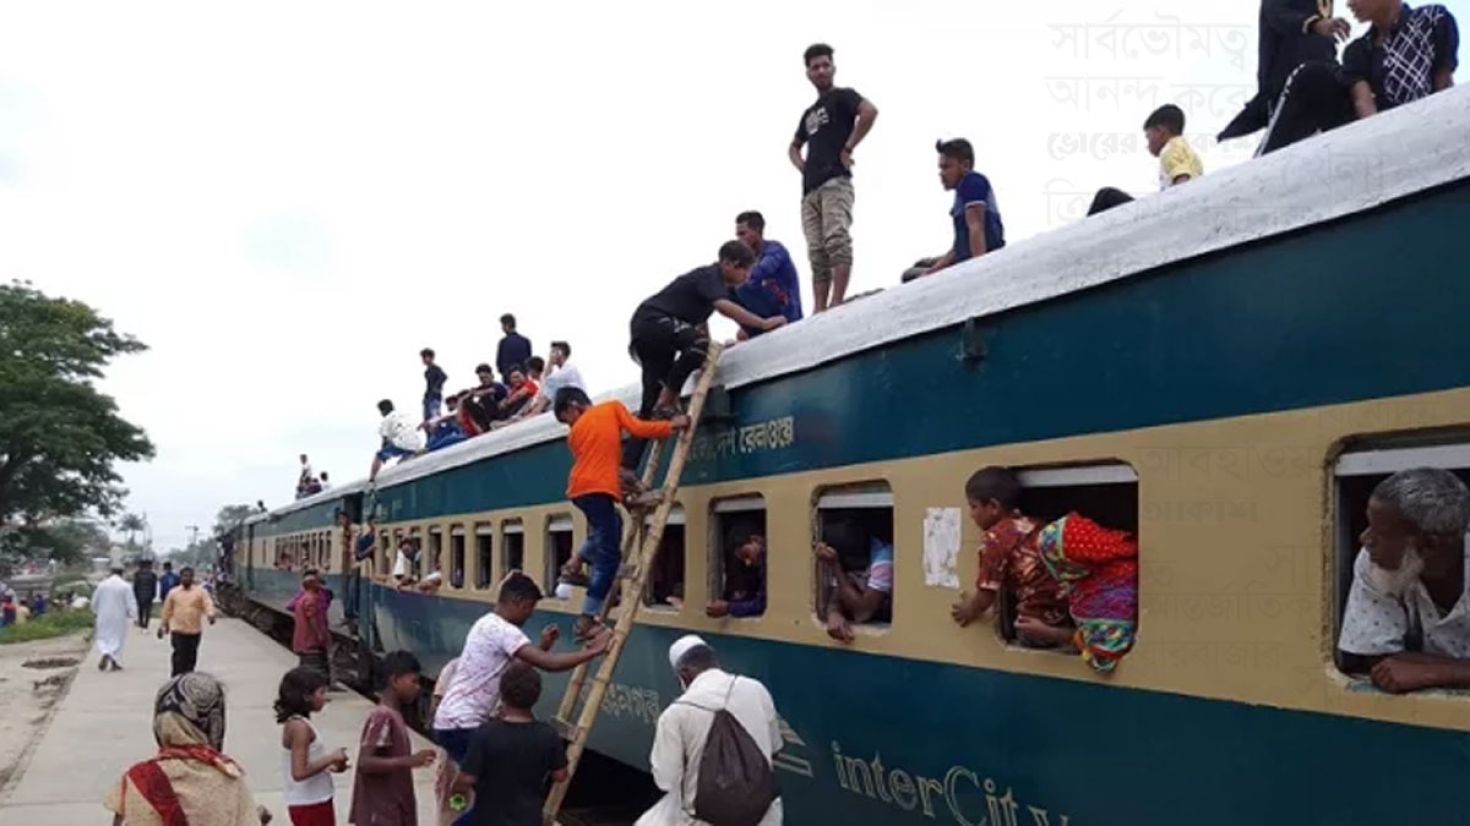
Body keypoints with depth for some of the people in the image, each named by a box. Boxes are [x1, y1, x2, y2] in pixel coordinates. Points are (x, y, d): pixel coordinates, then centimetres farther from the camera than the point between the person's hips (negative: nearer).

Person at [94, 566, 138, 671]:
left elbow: (94, 601, 7)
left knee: (103, 637, 14)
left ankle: (105, 653, -13)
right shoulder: (126, 586, -11)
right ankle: (114, 662, 9)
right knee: (117, 638, 10)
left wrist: (96, 611, 25)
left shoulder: (102, 585, -3)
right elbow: (131, 603, -12)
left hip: (104, 616, 2)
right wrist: (133, 617, -3)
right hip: (119, 618, -2)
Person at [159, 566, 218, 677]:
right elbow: (167, 610, 13)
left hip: (195, 631, 1)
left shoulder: (201, 592, 1)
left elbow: (208, 604, -10)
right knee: (179, 656, -9)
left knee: (191, 657, 10)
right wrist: (164, 625, 16)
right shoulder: (173, 593, 6)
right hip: (178, 630, -1)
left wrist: (211, 615, -30)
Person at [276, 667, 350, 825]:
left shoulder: (296, 723, 8)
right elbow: (299, 772, -27)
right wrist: (330, 758, -19)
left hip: (315, 801, 10)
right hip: (309, 805, -10)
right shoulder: (300, 727, -21)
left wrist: (329, 766, 5)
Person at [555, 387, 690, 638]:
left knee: (610, 525, 33)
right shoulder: (612, 407, 11)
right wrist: (671, 425, 8)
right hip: (598, 489, -6)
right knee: (609, 556, -2)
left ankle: (576, 563, 18)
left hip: (579, 489, 6)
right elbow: (637, 428, 0)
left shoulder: (574, 432, 21)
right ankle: (587, 619, -7)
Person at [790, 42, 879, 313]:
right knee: (817, 252, -1)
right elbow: (793, 147, 40)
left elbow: (870, 111, -13)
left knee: (836, 240, -20)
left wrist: (848, 149, -12)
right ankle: (819, 311, -5)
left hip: (835, 181, -7)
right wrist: (803, 167, 18)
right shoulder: (809, 113, 28)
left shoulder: (842, 96, 8)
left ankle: (837, 304, -26)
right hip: (810, 188, 7)